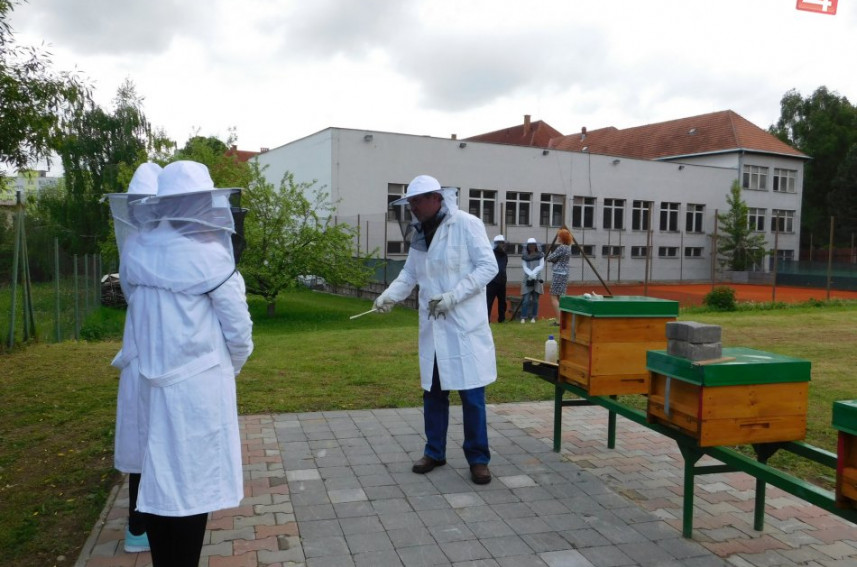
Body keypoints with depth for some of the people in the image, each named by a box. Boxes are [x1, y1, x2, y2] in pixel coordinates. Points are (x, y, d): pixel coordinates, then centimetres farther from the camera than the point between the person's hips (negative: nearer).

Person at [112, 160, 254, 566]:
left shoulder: (135, 251, 0)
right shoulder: (208, 255, -15)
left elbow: (136, 305, 7)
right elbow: (237, 326, -9)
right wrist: (233, 366, 8)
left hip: (154, 379, 6)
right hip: (199, 383, -5)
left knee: (159, 476, 16)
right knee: (192, 480, 6)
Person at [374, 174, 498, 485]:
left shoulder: (467, 224, -10)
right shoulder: (419, 233, 9)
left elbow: (488, 266, -13)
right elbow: (410, 274, 13)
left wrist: (453, 296, -21)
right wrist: (389, 295, -6)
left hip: (465, 325, -6)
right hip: (432, 326, 6)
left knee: (471, 393, 1)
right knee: (432, 391, 14)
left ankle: (478, 458, 16)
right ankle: (434, 452, 29)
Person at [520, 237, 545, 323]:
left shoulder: (540, 255, 3)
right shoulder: (524, 256, 4)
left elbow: (541, 266, -6)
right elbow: (524, 267, -4)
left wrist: (533, 273, -19)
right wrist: (530, 274, -21)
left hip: (537, 279, 0)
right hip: (527, 279, 0)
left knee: (535, 300, 2)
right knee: (526, 299, -7)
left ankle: (533, 317, 10)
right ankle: (523, 317, -5)